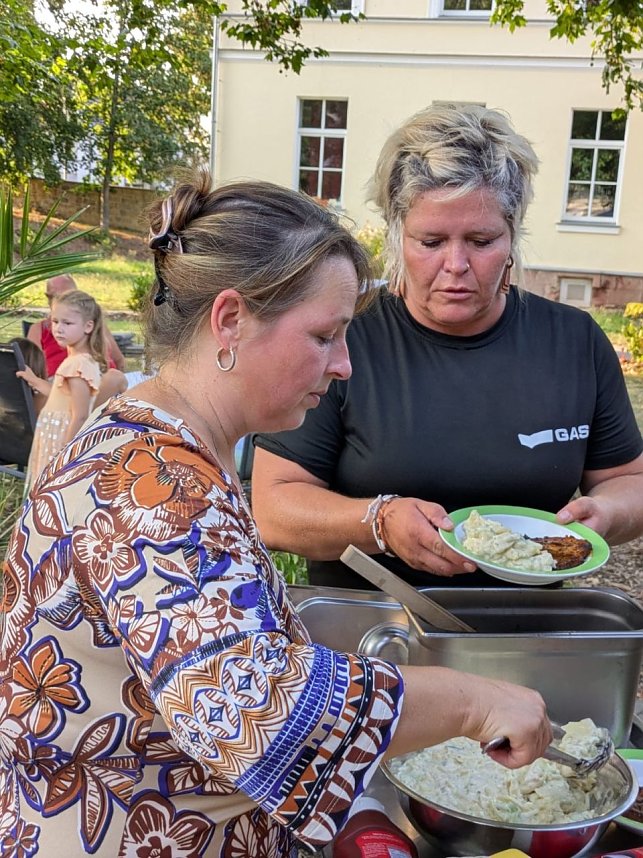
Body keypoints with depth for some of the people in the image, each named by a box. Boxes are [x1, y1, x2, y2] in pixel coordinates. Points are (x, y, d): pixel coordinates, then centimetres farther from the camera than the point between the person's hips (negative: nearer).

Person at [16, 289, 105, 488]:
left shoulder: (79, 365, -23)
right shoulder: (79, 360, 6)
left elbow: (79, 416, -23)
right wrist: (33, 380, 26)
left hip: (64, 440, -9)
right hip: (57, 439, 9)